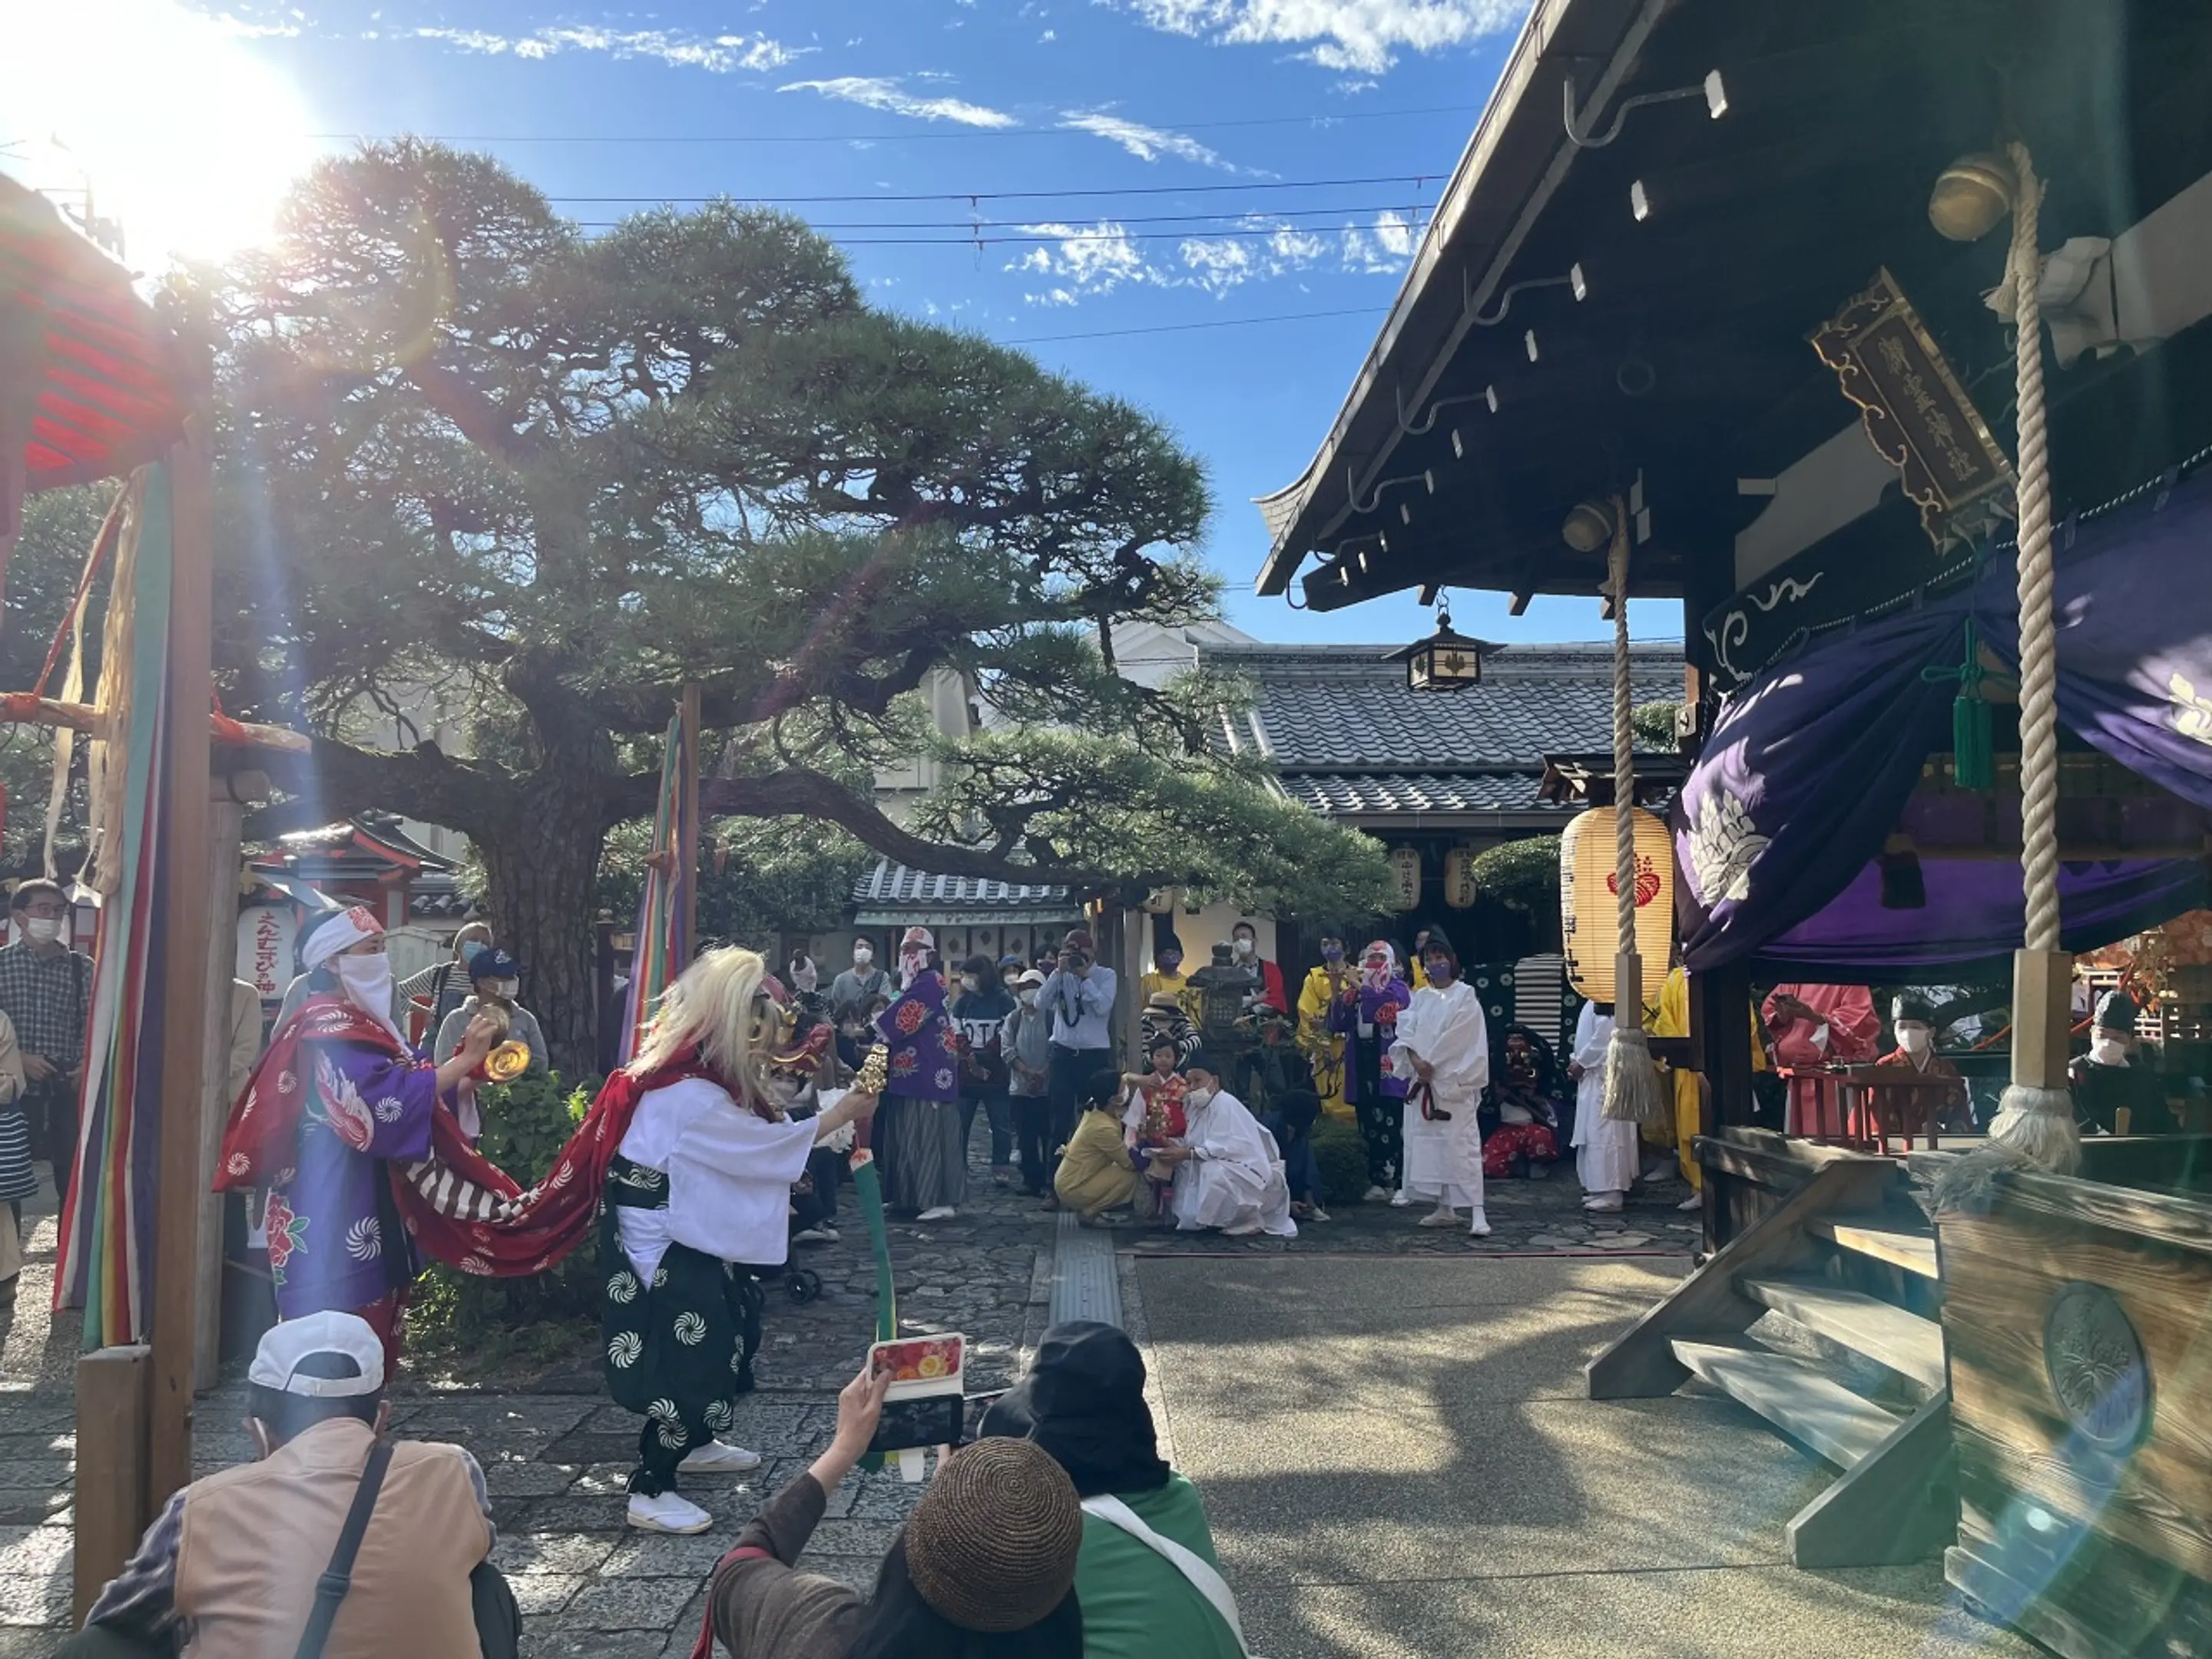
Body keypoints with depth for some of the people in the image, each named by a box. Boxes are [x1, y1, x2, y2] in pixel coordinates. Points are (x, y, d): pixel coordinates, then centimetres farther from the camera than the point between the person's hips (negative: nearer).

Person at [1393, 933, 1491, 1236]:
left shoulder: (1465, 995, -1)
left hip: (1454, 1082, -6)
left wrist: (1432, 1064, -10)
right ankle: (1445, 1209, 14)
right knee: (1429, 1143, 6)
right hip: (1423, 1080, 6)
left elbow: (1457, 1037, -10)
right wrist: (1415, 1060, -14)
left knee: (1462, 1143, -12)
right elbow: (1406, 1030, 3)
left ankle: (1477, 1213, -14)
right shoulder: (1420, 997, 15)